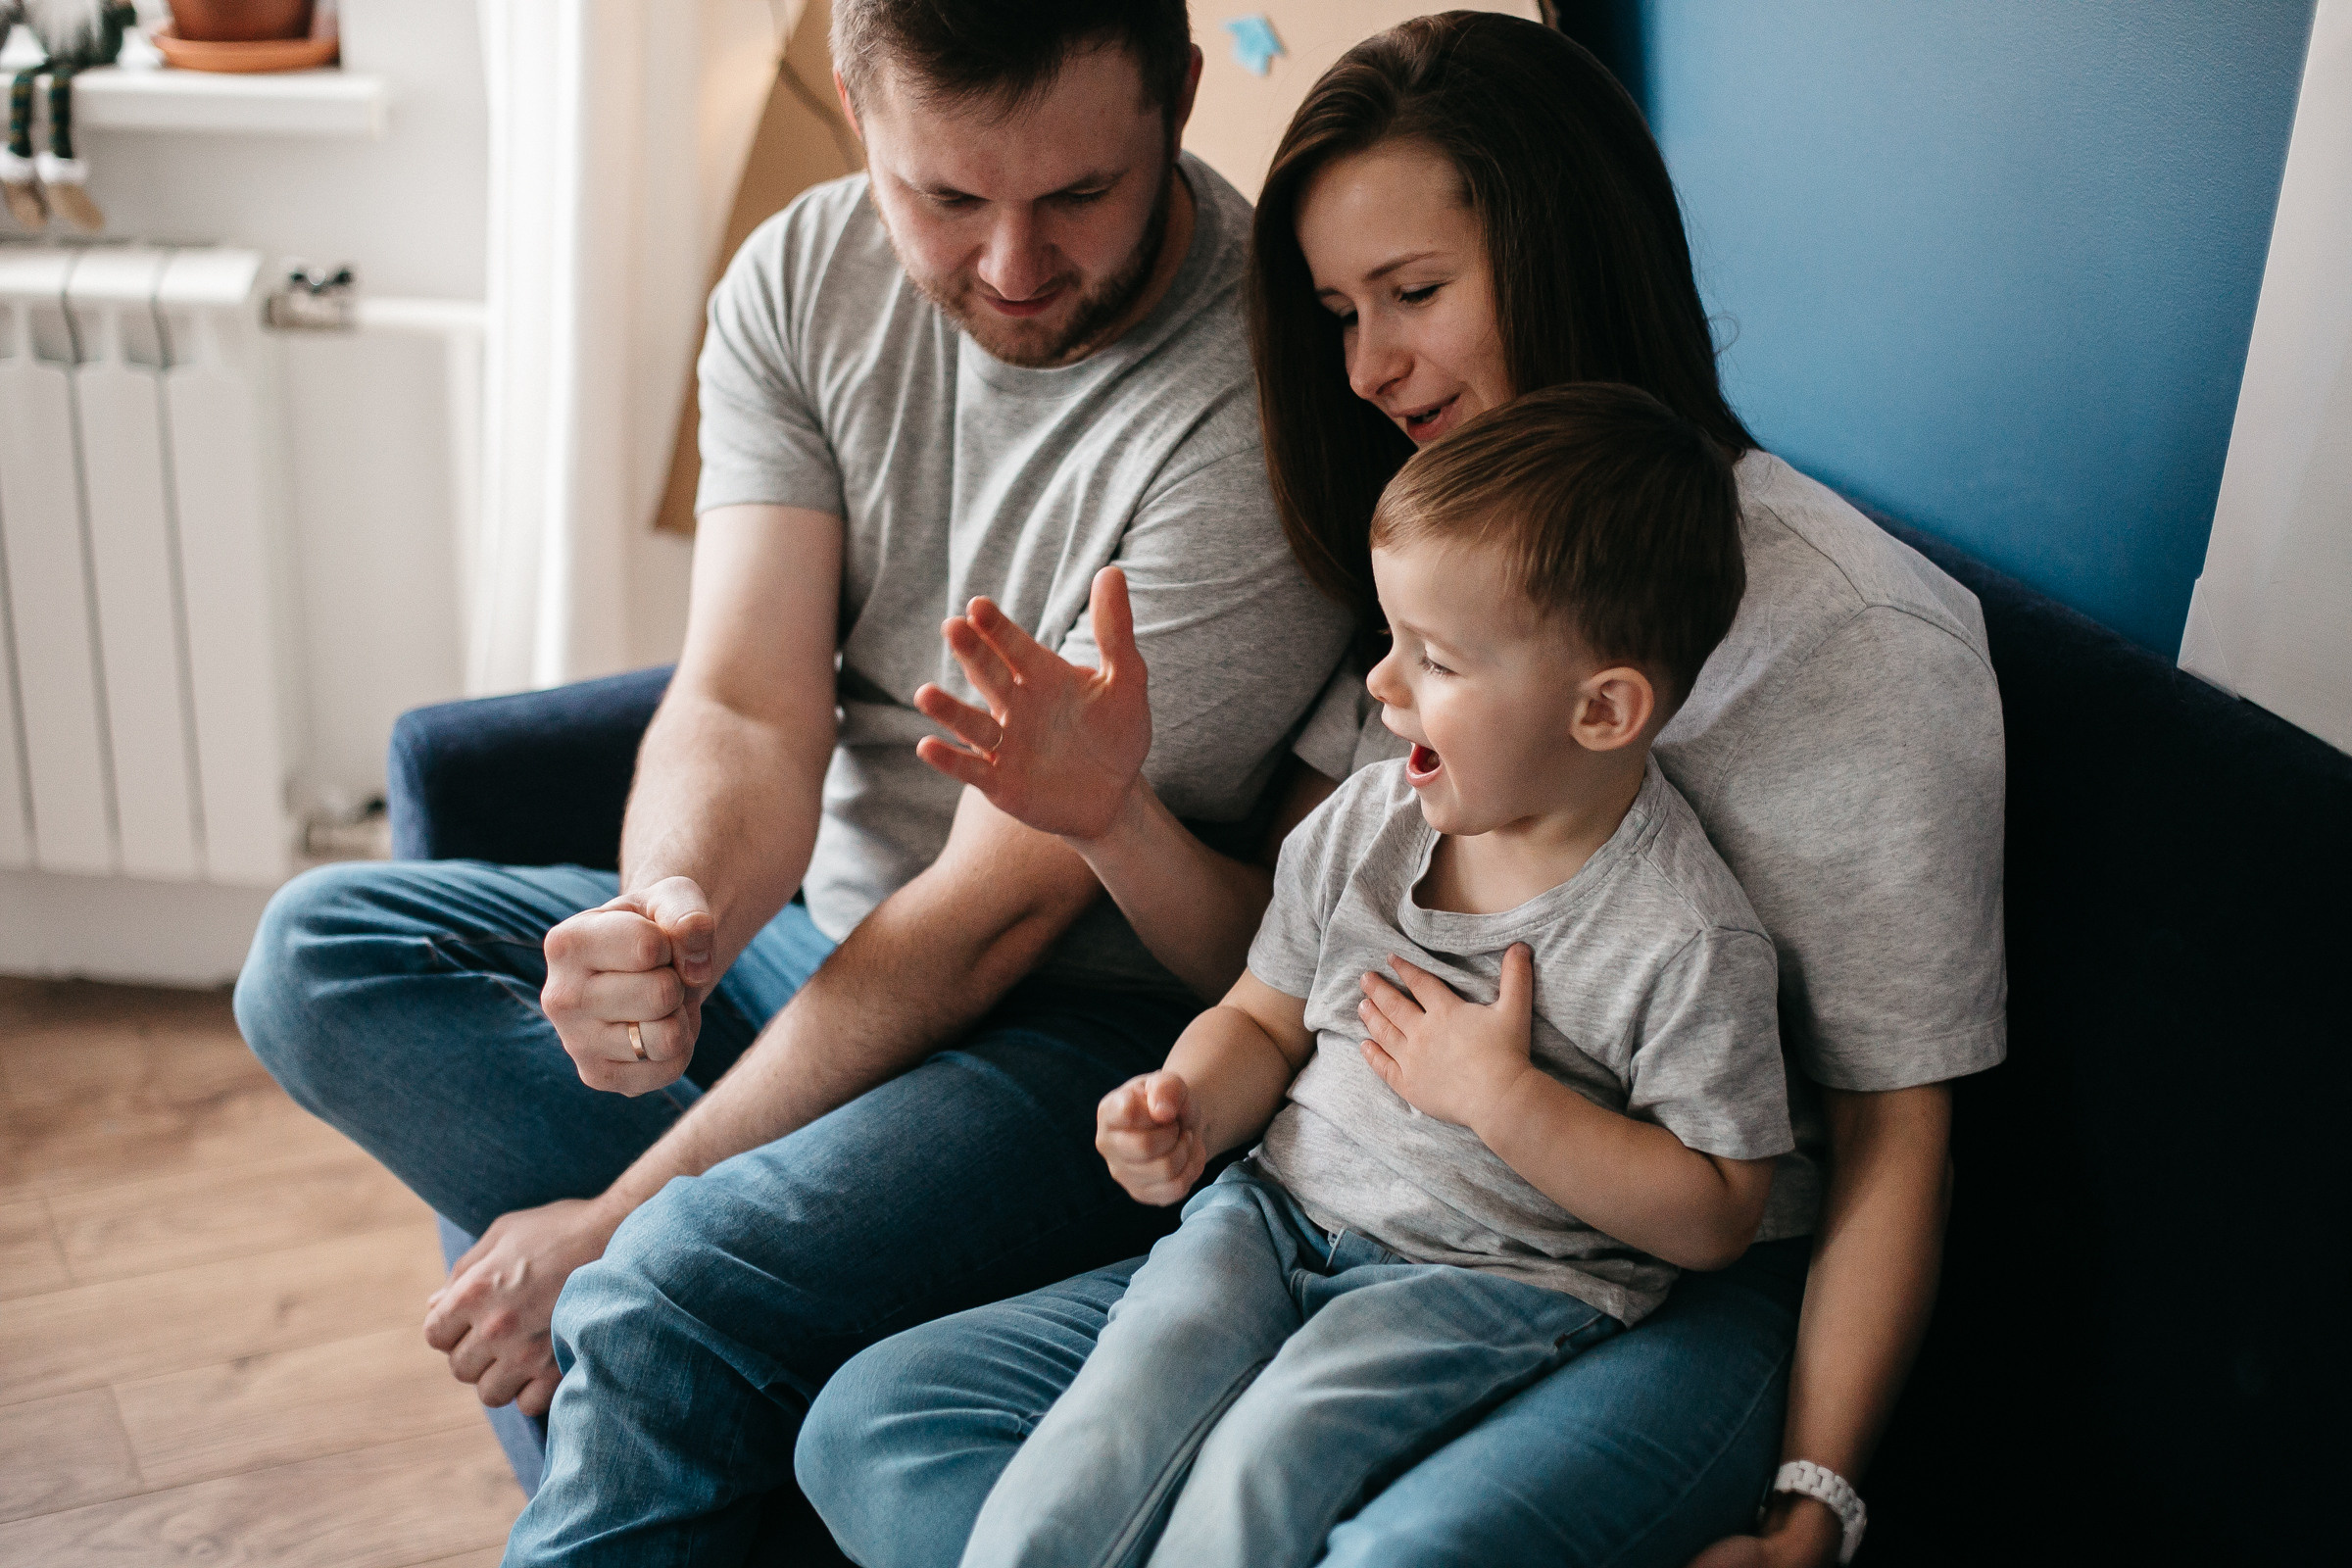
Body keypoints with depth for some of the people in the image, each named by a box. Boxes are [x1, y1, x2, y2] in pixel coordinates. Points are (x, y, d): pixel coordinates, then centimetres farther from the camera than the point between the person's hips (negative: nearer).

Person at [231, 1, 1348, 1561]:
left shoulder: (1255, 414, -24)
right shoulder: (803, 279, -4)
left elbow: (1004, 899, -22)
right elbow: (744, 710, -9)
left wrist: (616, 1219, -18)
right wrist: (673, 911, -35)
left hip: (1100, 1022, -6)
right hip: (827, 933, 7)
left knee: (666, 1301, -29)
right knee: (324, 953, -5)